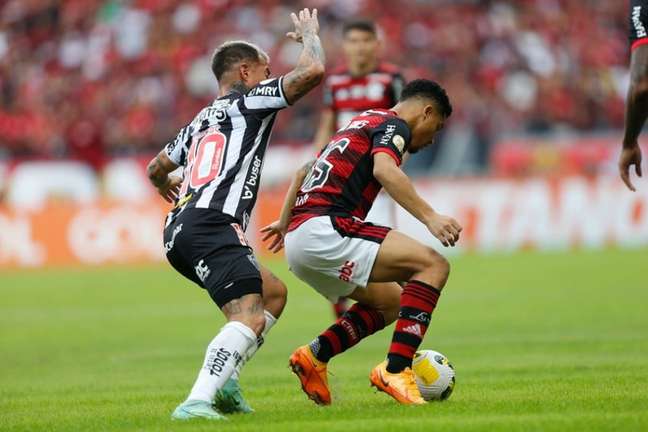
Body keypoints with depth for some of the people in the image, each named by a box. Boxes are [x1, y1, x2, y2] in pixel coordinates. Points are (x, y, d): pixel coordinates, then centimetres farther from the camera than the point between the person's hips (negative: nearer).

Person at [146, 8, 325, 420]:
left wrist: (165, 183, 65)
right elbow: (313, 71, -4)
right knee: (249, 318, -20)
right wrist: (310, 35, 16)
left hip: (180, 231, 9)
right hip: (211, 227, -9)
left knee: (274, 293, 21)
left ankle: (226, 383, 9)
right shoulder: (248, 101, 6)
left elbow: (157, 168, 41)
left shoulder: (201, 121, 28)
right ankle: (198, 402, -37)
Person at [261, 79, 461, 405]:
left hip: (297, 240, 10)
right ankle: (396, 371, -21)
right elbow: (384, 170, -22)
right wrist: (430, 217, -29)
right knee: (433, 265, -14)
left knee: (390, 302, 21)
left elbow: (303, 172, 39)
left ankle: (315, 355, 8)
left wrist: (284, 220, 49)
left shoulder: (362, 123, 30)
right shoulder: (394, 125, 1)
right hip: (325, 229, -10)